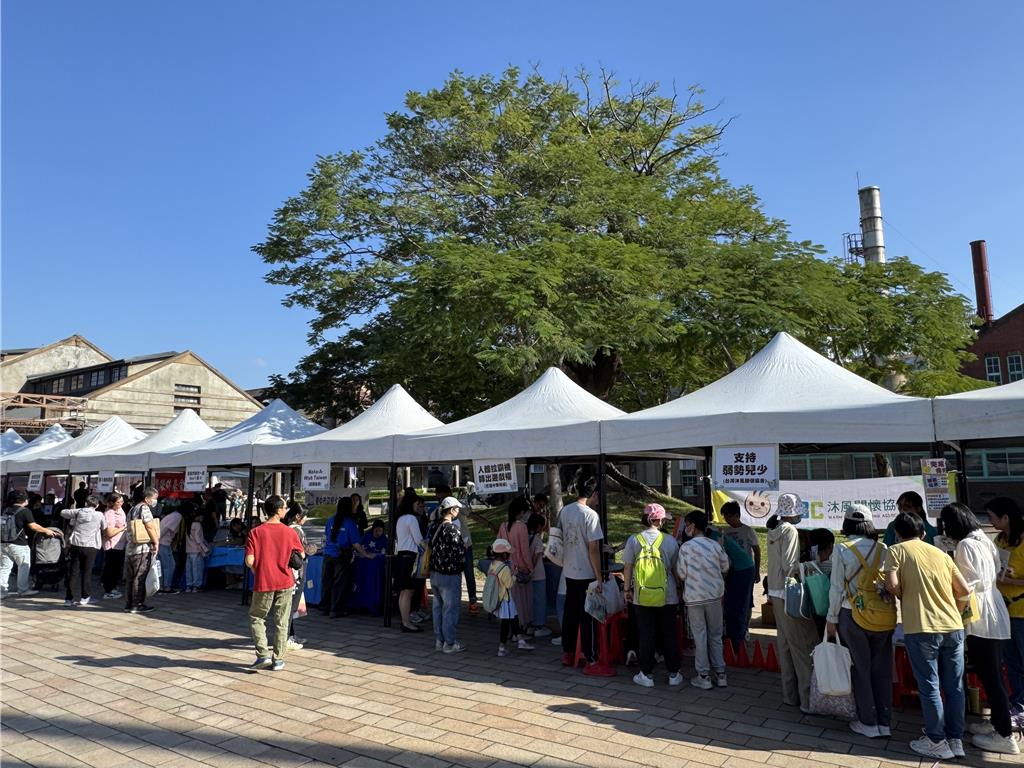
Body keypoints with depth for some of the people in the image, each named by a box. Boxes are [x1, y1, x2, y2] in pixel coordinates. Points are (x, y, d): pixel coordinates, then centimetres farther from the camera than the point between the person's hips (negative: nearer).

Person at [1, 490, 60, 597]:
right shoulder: (24, 511, -12)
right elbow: (33, 526, -14)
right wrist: (47, 531, -2)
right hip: (19, 544, -7)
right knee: (24, 567, 7)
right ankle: (23, 590, 13)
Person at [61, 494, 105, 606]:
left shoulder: (79, 511, 2)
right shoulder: (99, 515, -3)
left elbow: (63, 512, 14)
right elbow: (104, 529, 7)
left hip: (76, 544, 2)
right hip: (90, 546, -2)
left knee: (74, 572, 6)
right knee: (87, 572, 8)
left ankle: (70, 598, 6)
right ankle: (85, 597, 15)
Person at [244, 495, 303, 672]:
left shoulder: (256, 532, -7)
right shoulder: (289, 532, -5)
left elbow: (249, 561, -12)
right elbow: (302, 555, 5)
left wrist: (256, 571, 8)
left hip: (263, 583, -1)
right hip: (285, 583, 1)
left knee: (256, 618, 17)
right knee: (281, 622, 10)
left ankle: (263, 655, 7)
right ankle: (278, 660, 16)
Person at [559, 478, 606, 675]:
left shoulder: (564, 511, 4)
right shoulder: (590, 515, -18)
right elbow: (593, 549, -19)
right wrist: (599, 578, -15)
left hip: (569, 572, 7)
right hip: (586, 575, -7)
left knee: (570, 614, 16)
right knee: (588, 618, 0)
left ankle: (568, 654, 27)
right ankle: (591, 662, 7)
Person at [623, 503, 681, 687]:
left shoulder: (633, 540, -7)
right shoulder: (670, 541, -6)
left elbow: (627, 568, -2)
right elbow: (676, 569, 2)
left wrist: (627, 589, 9)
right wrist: (679, 589, 17)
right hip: (668, 596, 0)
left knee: (646, 635, 9)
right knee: (669, 634, 12)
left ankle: (646, 674, 15)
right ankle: (673, 674, 21)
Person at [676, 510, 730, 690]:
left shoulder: (686, 547, -12)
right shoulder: (716, 545, -2)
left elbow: (681, 574, -7)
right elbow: (725, 567, 9)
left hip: (694, 597, -3)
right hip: (715, 595, 3)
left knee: (700, 636, 5)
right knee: (715, 635, 14)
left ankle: (704, 676, 9)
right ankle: (720, 674, 18)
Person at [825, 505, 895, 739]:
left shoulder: (842, 550, -8)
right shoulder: (882, 549, 0)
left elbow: (837, 587, -5)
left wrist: (832, 618, 3)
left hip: (854, 615, -3)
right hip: (884, 616, 3)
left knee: (861, 669, 9)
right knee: (882, 669, 12)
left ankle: (868, 723, 15)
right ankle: (885, 722, 19)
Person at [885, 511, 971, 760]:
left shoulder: (897, 550, 1)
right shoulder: (940, 553, 14)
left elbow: (892, 584, -12)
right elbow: (964, 590, 11)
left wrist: (905, 598, 8)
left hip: (921, 629, -5)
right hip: (953, 627, 5)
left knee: (929, 687, 5)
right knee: (954, 686, 13)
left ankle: (937, 742, 13)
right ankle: (956, 740, 22)